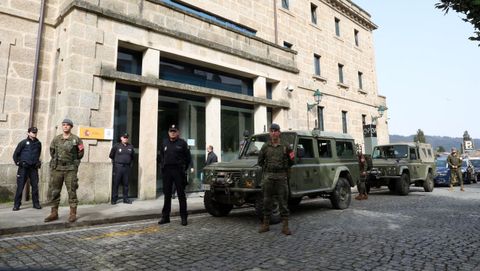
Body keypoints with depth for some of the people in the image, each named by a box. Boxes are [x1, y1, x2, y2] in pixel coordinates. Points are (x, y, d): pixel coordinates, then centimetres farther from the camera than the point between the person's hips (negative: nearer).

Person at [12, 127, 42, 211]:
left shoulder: (38, 143, 8)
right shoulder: (23, 142, -2)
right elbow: (15, 154, 5)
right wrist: (17, 163, 0)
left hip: (34, 168, 3)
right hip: (23, 168, -3)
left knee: (35, 186, 4)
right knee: (20, 187, 0)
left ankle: (36, 203, 12)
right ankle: (16, 204, 9)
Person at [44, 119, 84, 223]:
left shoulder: (76, 140, -1)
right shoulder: (56, 139, 8)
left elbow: (80, 154, 7)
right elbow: (52, 152, 18)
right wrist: (57, 161, 14)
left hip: (70, 169, -3)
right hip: (56, 168, 3)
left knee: (72, 191, -1)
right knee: (53, 191, 6)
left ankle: (73, 214, 6)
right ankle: (54, 213, 17)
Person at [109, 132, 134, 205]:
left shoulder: (130, 147, 10)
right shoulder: (116, 146, 0)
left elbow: (132, 156, 21)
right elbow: (111, 156, 6)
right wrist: (114, 163, 6)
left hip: (127, 167, 3)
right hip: (118, 167, -3)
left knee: (126, 184, 8)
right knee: (116, 183, -1)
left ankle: (126, 198, 16)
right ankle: (114, 199, 6)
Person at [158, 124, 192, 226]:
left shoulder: (182, 143, 2)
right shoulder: (164, 143, 13)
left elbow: (188, 158, 4)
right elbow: (160, 156, 20)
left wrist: (184, 168, -1)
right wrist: (163, 166, 9)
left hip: (178, 171, -3)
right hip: (167, 171, 4)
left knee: (181, 195, 1)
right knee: (167, 195, 9)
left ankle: (184, 217, 7)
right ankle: (165, 217, 17)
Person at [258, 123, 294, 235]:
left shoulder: (285, 146, 4)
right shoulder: (265, 146, 6)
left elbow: (290, 162, 12)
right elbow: (260, 161, 14)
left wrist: (292, 159, -7)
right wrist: (266, 169, 6)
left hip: (281, 176, -1)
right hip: (268, 176, 1)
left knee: (283, 201, 0)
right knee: (267, 201, 7)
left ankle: (285, 226, 7)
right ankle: (266, 224, 17)